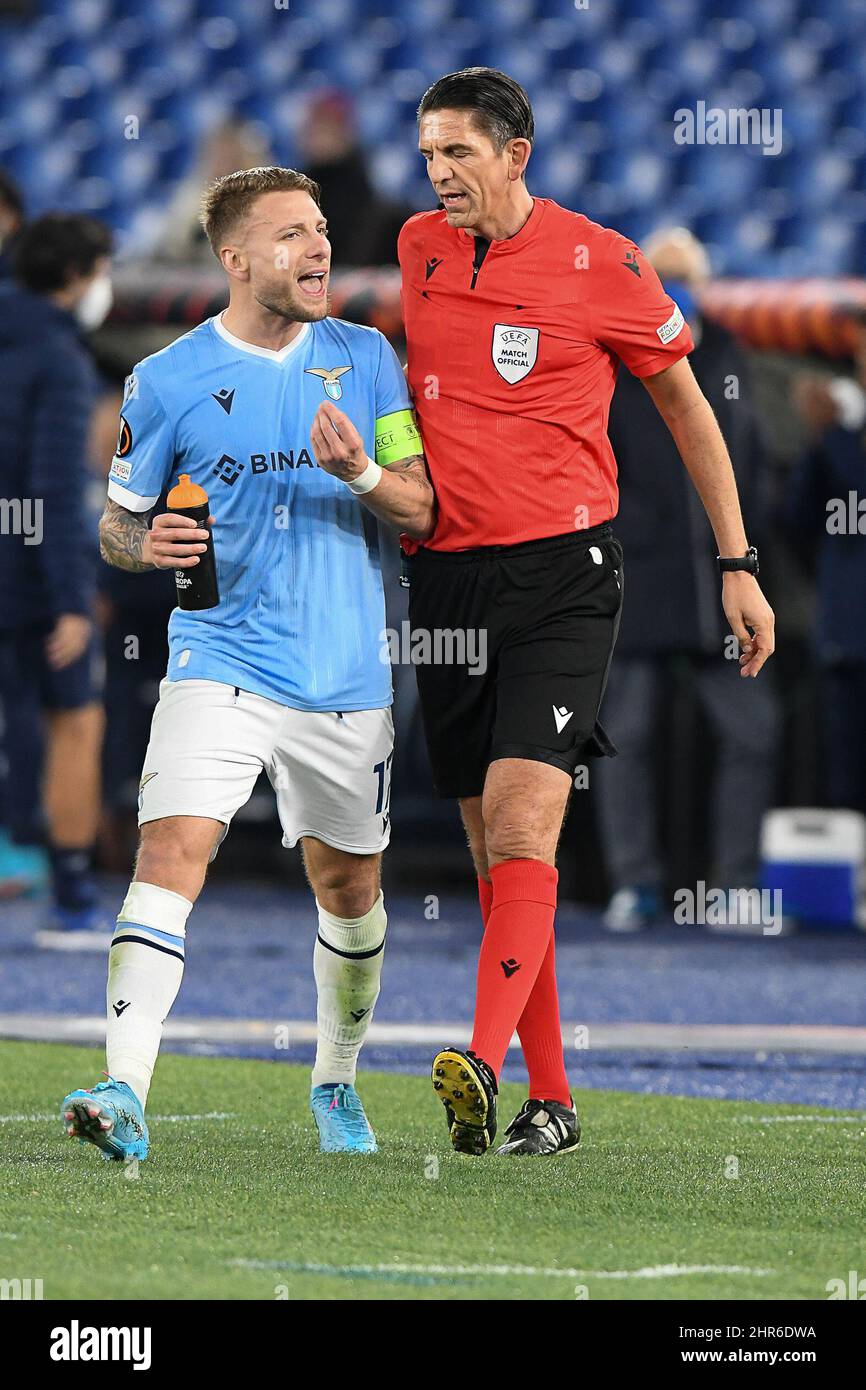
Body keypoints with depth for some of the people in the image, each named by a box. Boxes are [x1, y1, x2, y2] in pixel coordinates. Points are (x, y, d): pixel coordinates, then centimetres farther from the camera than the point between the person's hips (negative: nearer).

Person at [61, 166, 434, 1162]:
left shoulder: (365, 359, 5)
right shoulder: (167, 381, 0)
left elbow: (423, 511, 3)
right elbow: (117, 524, 8)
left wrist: (362, 473, -17)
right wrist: (146, 544, -15)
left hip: (346, 676, 3)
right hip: (219, 661, -3)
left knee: (348, 888, 12)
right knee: (170, 853, -21)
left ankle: (336, 1083, 35)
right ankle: (126, 1094, -27)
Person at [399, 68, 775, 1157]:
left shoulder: (600, 263, -4)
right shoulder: (418, 249, 9)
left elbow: (685, 405, 6)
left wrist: (736, 565, 7)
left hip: (561, 574, -5)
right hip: (447, 574, 5)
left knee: (521, 829, -19)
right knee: (489, 847, 5)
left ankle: (483, 1064, -34)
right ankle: (548, 1099, 11)